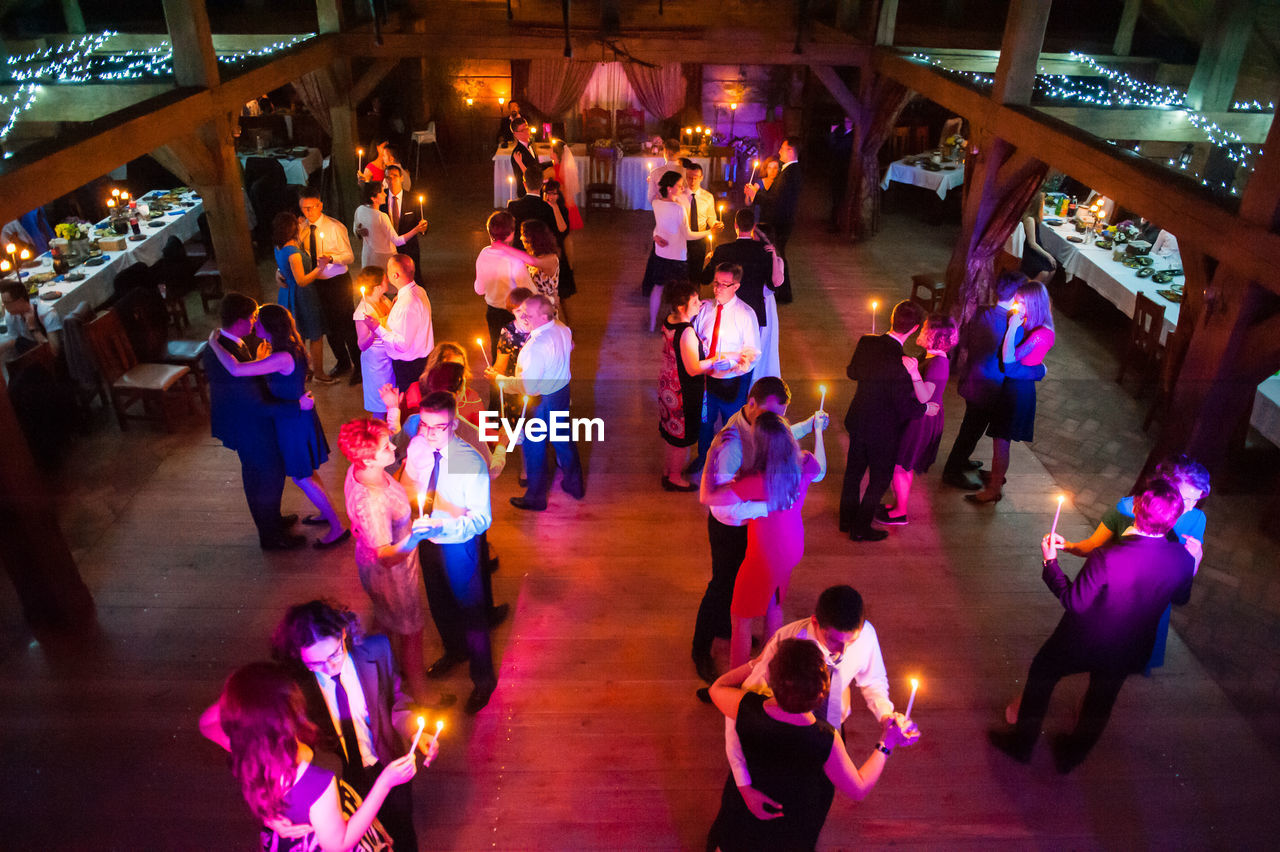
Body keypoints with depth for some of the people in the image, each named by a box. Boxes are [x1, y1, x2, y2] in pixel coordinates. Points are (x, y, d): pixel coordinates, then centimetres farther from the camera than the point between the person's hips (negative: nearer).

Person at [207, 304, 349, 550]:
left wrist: (214, 343, -24)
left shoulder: (282, 358, -31)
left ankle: (337, 527, 12)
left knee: (302, 477, 3)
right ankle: (326, 513, 40)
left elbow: (236, 369, -37)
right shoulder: (290, 350, 1)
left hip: (293, 421, -9)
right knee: (306, 473, 23)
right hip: (298, 416, 9)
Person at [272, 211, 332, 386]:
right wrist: (320, 267, -33)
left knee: (298, 335, 21)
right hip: (301, 296, -9)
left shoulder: (279, 248, 0)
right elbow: (302, 281, -27)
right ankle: (319, 374, 15)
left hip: (288, 292, 9)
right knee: (316, 336, 5)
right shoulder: (293, 252, -27)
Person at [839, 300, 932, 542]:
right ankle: (860, 529, 29)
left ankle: (847, 519, 43)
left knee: (854, 470, 24)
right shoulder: (901, 364, -32)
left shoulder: (866, 342, -13)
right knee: (880, 478, 16)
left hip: (857, 420, 7)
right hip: (882, 431, -7)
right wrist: (927, 408, -5)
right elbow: (907, 408, -23)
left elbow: (852, 372, 6)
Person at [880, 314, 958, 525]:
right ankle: (899, 504, 39)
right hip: (917, 415, 10)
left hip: (922, 420, -10)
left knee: (899, 465, 4)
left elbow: (924, 396, -38)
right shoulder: (930, 356, 1)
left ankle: (900, 513, 19)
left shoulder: (938, 363, -28)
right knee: (904, 465, 23)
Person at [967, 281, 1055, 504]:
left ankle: (995, 490, 14)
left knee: (1001, 440, 2)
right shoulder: (1026, 325, 1)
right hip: (1009, 385, 8)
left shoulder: (1042, 335, -24)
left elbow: (1009, 358, -30)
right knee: (1000, 437, 23)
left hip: (1018, 389, -8)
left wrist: (1013, 327, -30)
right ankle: (997, 476, 42)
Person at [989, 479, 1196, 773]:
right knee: (1101, 700, 29)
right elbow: (1181, 598, 1)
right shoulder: (1183, 559, -21)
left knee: (1041, 675, 23)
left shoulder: (1108, 557, -36)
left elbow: (1074, 602, -25)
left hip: (1084, 644, -4)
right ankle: (1072, 755, 51)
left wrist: (1050, 561, -16)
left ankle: (1022, 742, 41)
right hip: (1129, 650, 4)